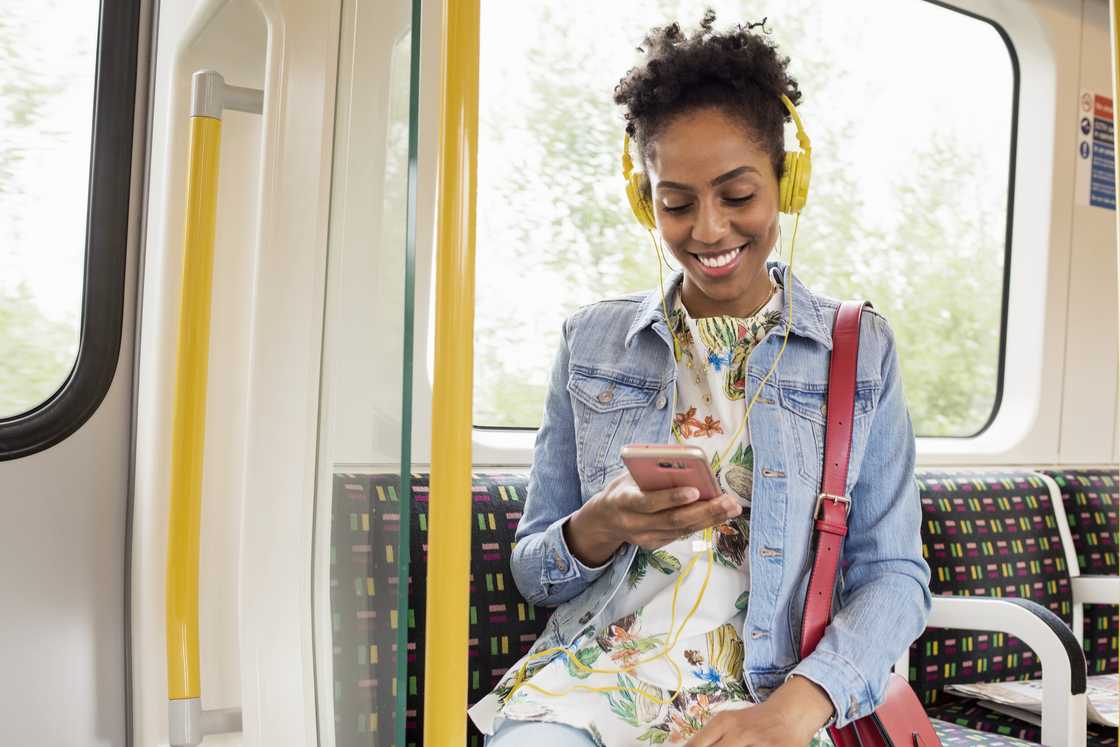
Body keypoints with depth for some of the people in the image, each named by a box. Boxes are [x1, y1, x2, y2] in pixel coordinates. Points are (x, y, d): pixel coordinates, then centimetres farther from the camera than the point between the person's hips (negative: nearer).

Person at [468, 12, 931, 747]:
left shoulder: (861, 350, 6)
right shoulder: (593, 341, 8)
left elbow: (893, 574, 1)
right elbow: (533, 570, 11)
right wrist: (598, 531, -12)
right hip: (586, 685, 1)